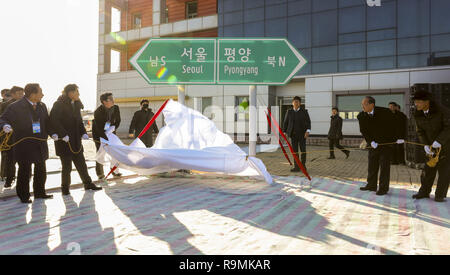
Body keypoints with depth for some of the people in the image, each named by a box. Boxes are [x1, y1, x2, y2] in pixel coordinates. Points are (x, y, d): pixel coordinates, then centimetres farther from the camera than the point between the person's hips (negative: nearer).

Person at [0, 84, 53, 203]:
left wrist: (52, 133, -2)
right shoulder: (16, 107, -10)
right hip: (24, 144, -6)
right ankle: (24, 196, 18)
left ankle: (39, 192, 30)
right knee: (25, 171, 4)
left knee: (41, 170, 14)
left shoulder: (42, 106, 8)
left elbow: (47, 122, 13)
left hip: (40, 143, 6)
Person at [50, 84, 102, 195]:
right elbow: (54, 120, -19)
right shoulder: (59, 105, -11)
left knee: (81, 163, 11)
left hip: (76, 141, 6)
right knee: (67, 166, 2)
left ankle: (88, 183, 21)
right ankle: (65, 187, 18)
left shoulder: (76, 105, 12)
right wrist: (63, 134, -24)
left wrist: (83, 133, 1)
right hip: (64, 141, -6)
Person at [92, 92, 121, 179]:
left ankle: (114, 170, 23)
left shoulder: (116, 108, -10)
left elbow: (118, 121, 1)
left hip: (110, 132, 5)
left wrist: (113, 128, -20)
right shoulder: (98, 112, -26)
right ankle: (100, 174, 10)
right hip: (99, 135, -5)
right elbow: (99, 128, -27)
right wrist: (107, 140, -33)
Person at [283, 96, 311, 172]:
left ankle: (303, 165, 20)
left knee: (303, 150, 0)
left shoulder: (304, 111, -2)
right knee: (295, 150, 0)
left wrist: (308, 131, -22)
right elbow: (285, 122, 5)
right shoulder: (289, 112, 3)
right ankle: (296, 167, 4)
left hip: (302, 133, -1)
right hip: (293, 134, 2)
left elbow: (308, 122, -7)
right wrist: (284, 132, -2)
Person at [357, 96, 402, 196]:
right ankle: (371, 185, 22)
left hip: (387, 142, -4)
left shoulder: (385, 112, -18)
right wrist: (371, 141, -16)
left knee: (384, 165, -2)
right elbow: (363, 131, -4)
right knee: (372, 165, 10)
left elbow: (394, 125, -6)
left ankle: (383, 188, 7)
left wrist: (397, 138, -5)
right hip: (373, 144, 4)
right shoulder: (361, 116, -8)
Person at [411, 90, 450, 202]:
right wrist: (426, 145, -12)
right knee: (428, 170, 6)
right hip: (431, 147, 4)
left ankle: (440, 195, 8)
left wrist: (439, 141, -28)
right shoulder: (417, 115, -4)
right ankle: (424, 192, 17)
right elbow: (420, 131, 0)